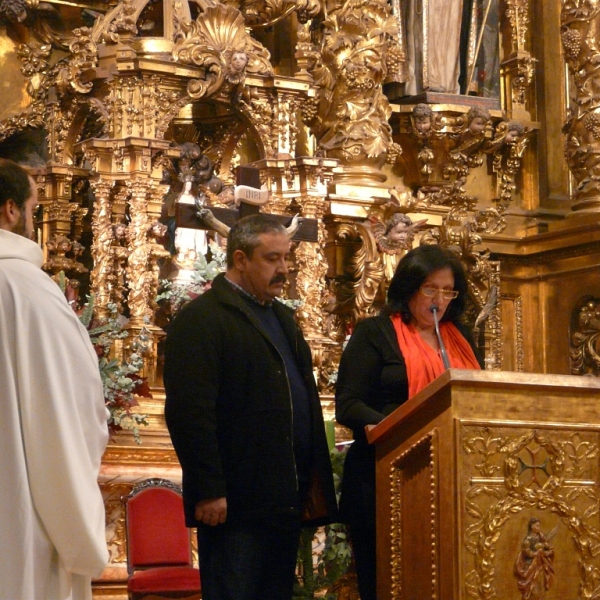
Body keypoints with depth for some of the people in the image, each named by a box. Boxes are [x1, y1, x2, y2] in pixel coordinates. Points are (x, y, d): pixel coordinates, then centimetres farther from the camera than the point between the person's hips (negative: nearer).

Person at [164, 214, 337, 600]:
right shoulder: (201, 319, -9)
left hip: (286, 502, 8)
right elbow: (189, 412, -17)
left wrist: (314, 480, 16)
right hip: (236, 504, -8)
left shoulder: (282, 317, 20)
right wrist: (209, 491, -21)